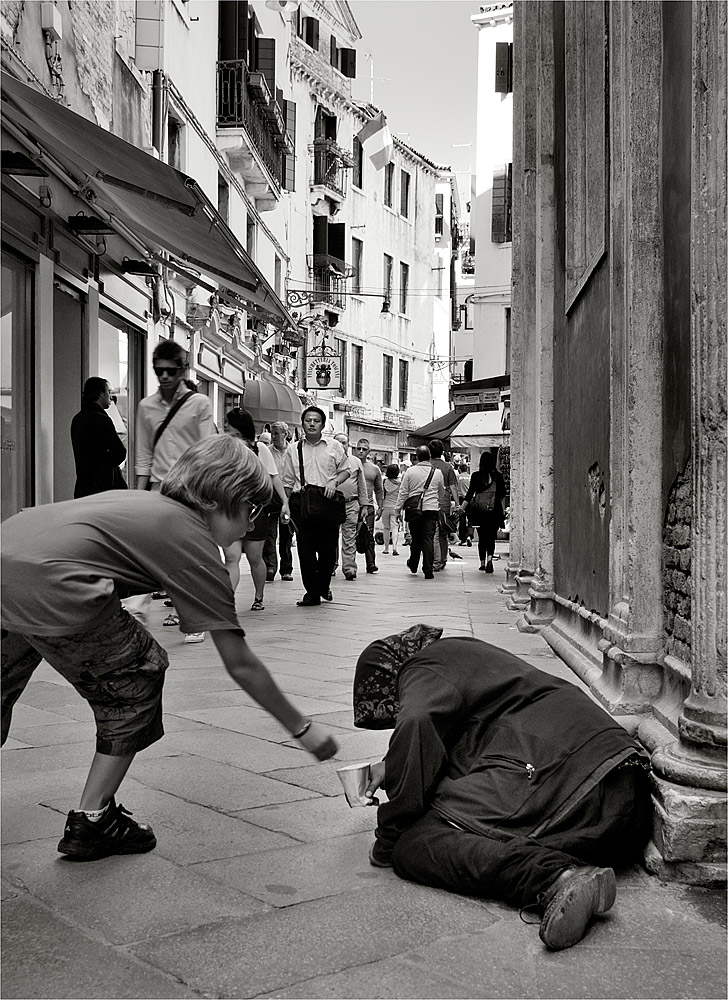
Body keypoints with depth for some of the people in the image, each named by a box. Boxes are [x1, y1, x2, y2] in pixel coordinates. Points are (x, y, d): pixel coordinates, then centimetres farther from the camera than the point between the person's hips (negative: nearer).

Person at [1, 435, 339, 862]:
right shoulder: (195, 542, 8)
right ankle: (91, 822, 21)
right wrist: (302, 728, 19)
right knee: (139, 675, 14)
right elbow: (241, 665, 10)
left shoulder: (134, 500, 27)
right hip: (48, 591, -8)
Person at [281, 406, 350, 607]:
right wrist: (287, 506, 5)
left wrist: (334, 482, -7)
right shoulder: (293, 450, 10)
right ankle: (312, 594, 5)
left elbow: (345, 470, 13)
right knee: (305, 549, -2)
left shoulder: (334, 447, 9)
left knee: (328, 549, 2)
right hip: (301, 502, 0)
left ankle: (324, 585, 27)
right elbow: (288, 482, 11)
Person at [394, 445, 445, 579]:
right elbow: (441, 492, 18)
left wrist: (397, 510, 8)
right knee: (428, 539, -2)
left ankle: (413, 565, 30)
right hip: (431, 509, 0)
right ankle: (428, 571, -7)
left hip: (414, 509, 0)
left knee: (416, 538, 15)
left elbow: (403, 492, 0)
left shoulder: (410, 471, -1)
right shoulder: (437, 473, 3)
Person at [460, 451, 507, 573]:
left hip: (479, 511, 0)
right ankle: (489, 558, -18)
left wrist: (462, 508, -3)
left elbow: (470, 493, -7)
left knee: (482, 537, 11)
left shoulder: (476, 476, -5)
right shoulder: (498, 476, -1)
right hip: (494, 511, 0)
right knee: (491, 536, 4)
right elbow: (503, 494, 6)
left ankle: (482, 562, 15)